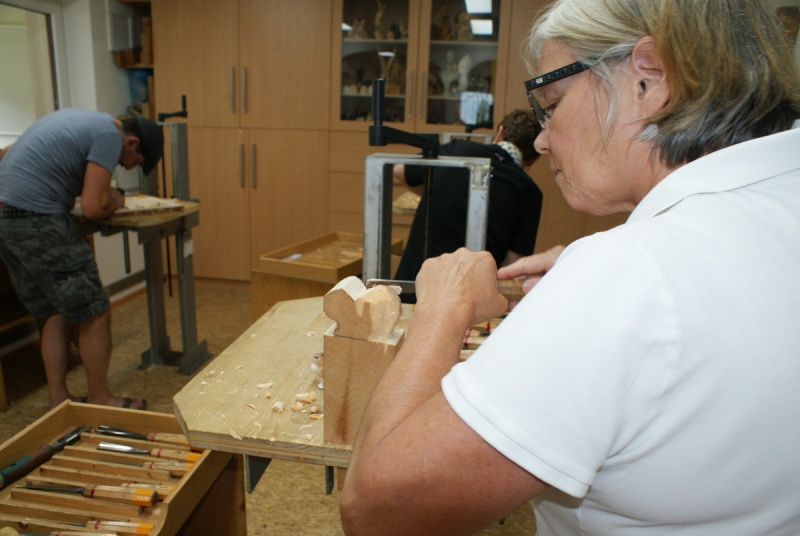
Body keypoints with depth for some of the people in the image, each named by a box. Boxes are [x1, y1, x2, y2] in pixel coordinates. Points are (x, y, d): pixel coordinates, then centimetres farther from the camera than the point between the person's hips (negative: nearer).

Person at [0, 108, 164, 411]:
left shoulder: (78, 119, 18)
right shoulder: (109, 135, -9)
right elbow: (93, 208, -16)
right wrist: (115, 201, 5)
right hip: (36, 221, -10)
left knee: (54, 314, 16)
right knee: (94, 314, 0)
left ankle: (58, 401, 21)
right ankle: (100, 400, 12)